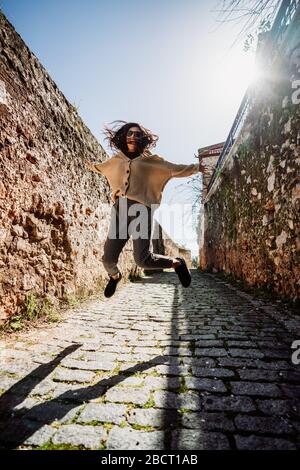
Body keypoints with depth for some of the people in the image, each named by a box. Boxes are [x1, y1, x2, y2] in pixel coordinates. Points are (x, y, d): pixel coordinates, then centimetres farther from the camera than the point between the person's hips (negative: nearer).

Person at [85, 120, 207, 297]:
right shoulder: (116, 160, 20)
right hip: (120, 210, 4)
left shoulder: (151, 160, 11)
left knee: (143, 259, -17)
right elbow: (101, 167, 43)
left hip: (141, 209, -3)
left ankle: (177, 263, 11)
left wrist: (196, 167, 24)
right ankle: (115, 276, 38)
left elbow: (175, 169, 19)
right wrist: (91, 166, 60)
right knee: (108, 259, 1)